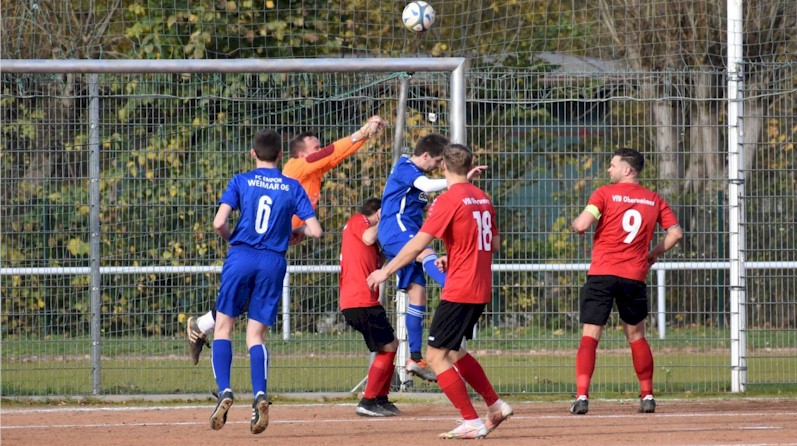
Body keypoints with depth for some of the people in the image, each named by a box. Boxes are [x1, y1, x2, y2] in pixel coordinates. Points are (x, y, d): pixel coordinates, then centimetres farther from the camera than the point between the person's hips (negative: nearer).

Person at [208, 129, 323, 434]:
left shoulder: (241, 182, 2)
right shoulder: (293, 188, 6)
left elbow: (219, 223, -8)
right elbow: (315, 230, 1)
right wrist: (297, 231, 23)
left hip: (241, 258, -2)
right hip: (273, 262, 2)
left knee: (223, 326, 10)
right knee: (256, 334, 7)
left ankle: (224, 390, -9)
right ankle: (260, 395, -16)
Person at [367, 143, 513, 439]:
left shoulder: (449, 200, -13)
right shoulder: (483, 198, 11)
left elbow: (418, 243, -16)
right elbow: (494, 244, 20)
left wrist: (386, 271, -8)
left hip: (459, 290, -8)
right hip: (481, 289, 8)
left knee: (436, 356, -3)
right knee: (454, 351, 23)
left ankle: (472, 423, -6)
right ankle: (496, 406, 21)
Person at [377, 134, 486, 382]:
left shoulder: (416, 173, 24)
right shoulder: (405, 168, -7)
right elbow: (428, 186, -27)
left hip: (407, 236, 10)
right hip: (395, 230, -10)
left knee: (417, 293, 6)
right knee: (427, 255, -37)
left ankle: (415, 359, 8)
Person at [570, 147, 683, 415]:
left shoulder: (605, 194, -3)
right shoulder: (654, 200, 10)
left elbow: (582, 225, -13)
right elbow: (676, 233, 7)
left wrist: (575, 223, 10)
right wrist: (653, 254, 19)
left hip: (602, 274, -3)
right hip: (634, 276, 3)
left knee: (590, 335, -3)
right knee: (636, 336, 18)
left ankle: (582, 396, -16)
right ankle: (647, 395, 18)